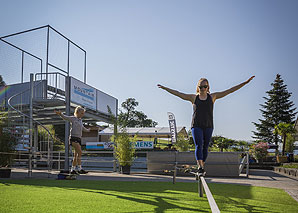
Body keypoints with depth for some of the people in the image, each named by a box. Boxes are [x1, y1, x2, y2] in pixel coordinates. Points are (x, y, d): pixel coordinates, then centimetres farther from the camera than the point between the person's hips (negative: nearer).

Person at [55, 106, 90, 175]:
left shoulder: (80, 120, 21)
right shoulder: (73, 118, 0)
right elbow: (65, 117, -14)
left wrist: (87, 130, 57)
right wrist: (60, 114, -34)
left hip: (79, 138, 8)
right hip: (73, 138, -8)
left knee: (76, 155, 6)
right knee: (80, 152, -19)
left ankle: (73, 169, 12)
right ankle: (79, 168, -20)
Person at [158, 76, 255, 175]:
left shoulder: (212, 97, 8)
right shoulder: (193, 97, 8)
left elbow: (230, 91, 7)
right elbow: (177, 93, 9)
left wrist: (245, 82, 4)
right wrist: (164, 88, 6)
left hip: (208, 126, 2)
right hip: (196, 126, -1)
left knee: (205, 147, 5)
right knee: (198, 145, -13)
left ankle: (202, 166, 17)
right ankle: (200, 167, -21)